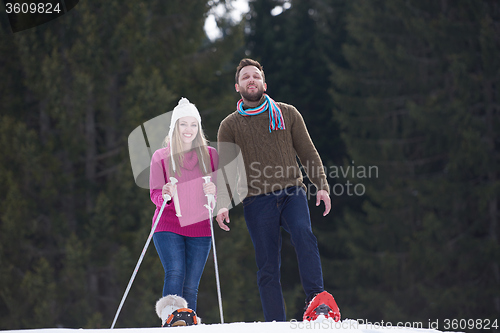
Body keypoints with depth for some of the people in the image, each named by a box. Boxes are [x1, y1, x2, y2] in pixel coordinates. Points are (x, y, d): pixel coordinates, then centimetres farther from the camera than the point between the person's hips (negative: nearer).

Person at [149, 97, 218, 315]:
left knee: (191, 287, 1)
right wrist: (165, 195, -23)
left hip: (199, 229, 2)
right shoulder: (161, 156, 4)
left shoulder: (209, 154, 8)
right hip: (168, 227, -2)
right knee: (175, 274, -21)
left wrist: (214, 190, -14)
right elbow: (155, 194, 0)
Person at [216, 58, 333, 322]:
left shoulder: (288, 114, 13)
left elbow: (308, 153, 14)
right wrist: (223, 204, -9)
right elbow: (225, 169, 7)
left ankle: (316, 298, -32)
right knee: (268, 267, -3)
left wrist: (322, 186, 1)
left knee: (303, 234, -29)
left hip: (292, 193, 0)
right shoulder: (230, 125, 11)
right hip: (257, 200, 0)